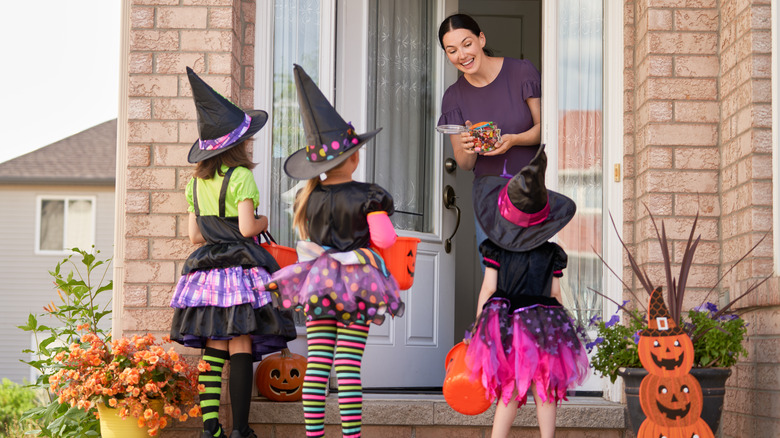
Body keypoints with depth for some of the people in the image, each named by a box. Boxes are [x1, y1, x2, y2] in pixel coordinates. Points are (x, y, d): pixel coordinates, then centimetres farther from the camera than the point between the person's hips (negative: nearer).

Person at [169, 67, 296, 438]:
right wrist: (263, 222, 6)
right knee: (241, 348, -6)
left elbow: (194, 234, 13)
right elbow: (247, 227, -15)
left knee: (213, 349, 5)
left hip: (205, 268, 6)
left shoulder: (196, 182, 12)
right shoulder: (240, 177, -8)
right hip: (240, 267, -6)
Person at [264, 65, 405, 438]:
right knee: (348, 365, -4)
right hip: (358, 282, -3)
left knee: (317, 363, 4)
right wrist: (383, 227, 6)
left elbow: (305, 242, 12)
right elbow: (384, 239, -14)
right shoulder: (369, 196, -9)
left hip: (317, 282, 3)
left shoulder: (307, 198, 4)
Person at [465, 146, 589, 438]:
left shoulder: (495, 249, -3)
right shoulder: (551, 254, 2)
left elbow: (488, 288, -2)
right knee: (545, 391, 8)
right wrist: (553, 325, 18)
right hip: (543, 324, 0)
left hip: (504, 324, 0)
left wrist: (478, 326, 6)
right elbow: (554, 293, 5)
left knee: (509, 391, 4)